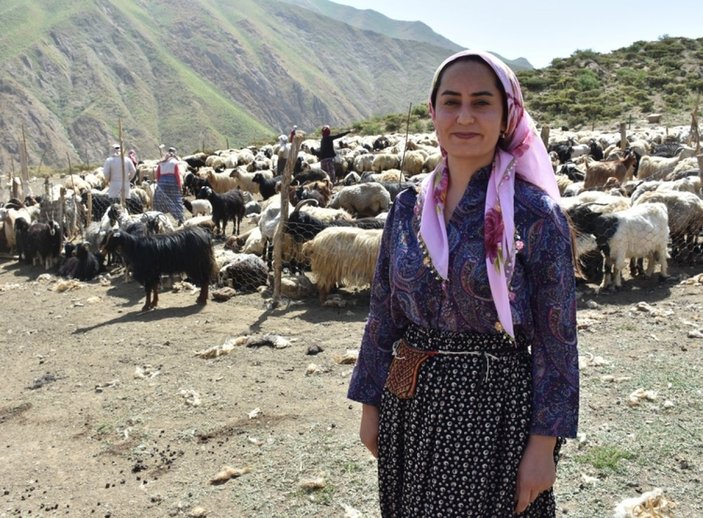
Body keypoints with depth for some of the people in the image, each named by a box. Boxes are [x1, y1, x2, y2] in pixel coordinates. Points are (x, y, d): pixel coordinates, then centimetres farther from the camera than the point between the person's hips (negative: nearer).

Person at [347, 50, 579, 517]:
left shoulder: (536, 214, -10)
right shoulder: (409, 206, 2)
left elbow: (556, 337, -8)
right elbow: (384, 311, 8)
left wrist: (544, 444, -10)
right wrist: (370, 405, 9)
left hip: (493, 407, -4)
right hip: (409, 405, 4)